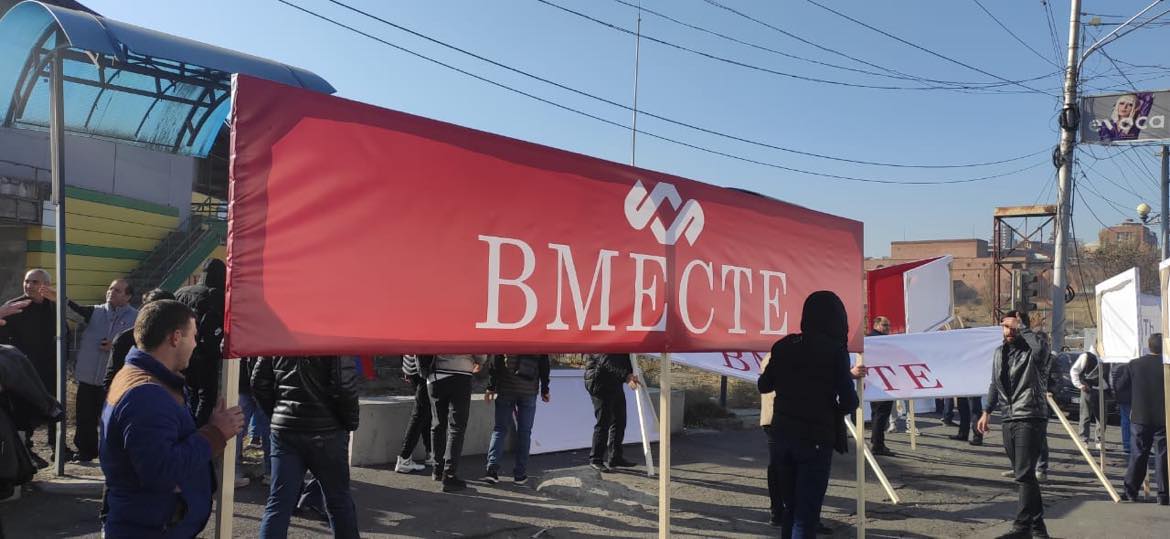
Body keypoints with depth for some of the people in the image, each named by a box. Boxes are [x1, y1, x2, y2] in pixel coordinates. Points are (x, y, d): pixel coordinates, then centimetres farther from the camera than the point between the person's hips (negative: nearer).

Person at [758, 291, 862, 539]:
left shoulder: (785, 345, 5)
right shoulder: (836, 350, -9)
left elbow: (763, 386, 15)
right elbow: (849, 403, -12)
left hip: (782, 434, 5)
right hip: (815, 438, -5)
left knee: (790, 508, 18)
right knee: (806, 514, -1)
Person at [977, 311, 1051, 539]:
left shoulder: (1033, 352, -8)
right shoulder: (1000, 352, 13)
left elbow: (1040, 347, -35)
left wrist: (1021, 326, -21)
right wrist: (987, 412, 20)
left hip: (1030, 419, -7)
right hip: (1009, 419, 7)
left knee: (1024, 474, -11)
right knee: (1024, 475, 11)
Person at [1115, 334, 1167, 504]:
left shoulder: (1135, 364, -4)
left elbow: (1120, 384, 4)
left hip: (1140, 418, 2)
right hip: (1163, 418, -2)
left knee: (1138, 455, 10)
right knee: (1162, 455, 5)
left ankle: (1130, 493, 11)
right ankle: (1163, 495, 6)